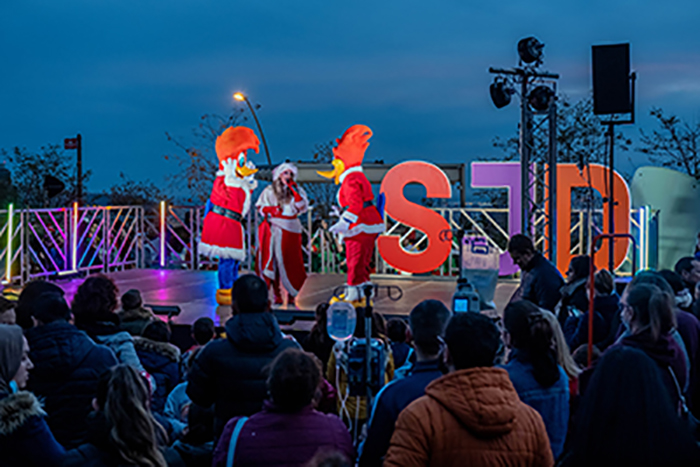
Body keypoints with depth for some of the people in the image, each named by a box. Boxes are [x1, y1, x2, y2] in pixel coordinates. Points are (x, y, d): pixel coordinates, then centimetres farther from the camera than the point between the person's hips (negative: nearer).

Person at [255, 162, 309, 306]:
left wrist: (293, 189, -9)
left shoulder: (297, 190, 8)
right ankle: (277, 295, 5)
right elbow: (260, 207, 8)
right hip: (273, 230, 0)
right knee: (272, 261, -2)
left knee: (290, 262, -4)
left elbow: (302, 207, -6)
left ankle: (291, 295, 6)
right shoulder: (269, 190, 7)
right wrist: (271, 209, -13)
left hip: (290, 231, 0)